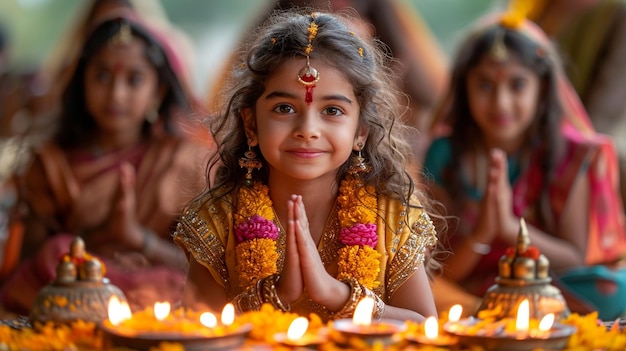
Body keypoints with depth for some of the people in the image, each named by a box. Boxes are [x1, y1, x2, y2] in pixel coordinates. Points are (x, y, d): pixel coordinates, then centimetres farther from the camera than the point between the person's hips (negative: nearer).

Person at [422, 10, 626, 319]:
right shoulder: (445, 155, -4)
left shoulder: (571, 157, -4)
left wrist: (512, 228, -22)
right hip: (470, 294, 0)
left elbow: (575, 262, -6)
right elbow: (445, 271, -3)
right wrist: (480, 234, -24)